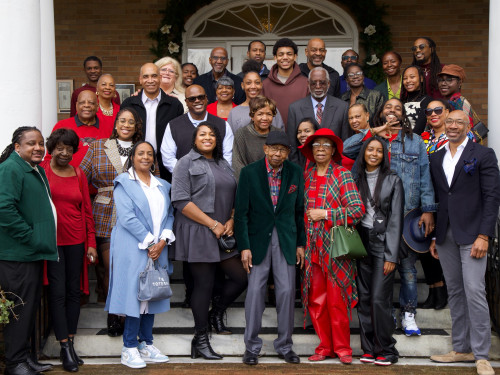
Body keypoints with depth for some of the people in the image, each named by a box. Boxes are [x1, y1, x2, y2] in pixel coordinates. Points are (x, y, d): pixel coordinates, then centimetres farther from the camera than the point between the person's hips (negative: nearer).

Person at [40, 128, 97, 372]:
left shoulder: (79, 175, 10)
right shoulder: (41, 170, -1)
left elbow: (87, 210, 11)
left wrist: (91, 242, 7)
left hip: (76, 240, 4)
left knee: (73, 291, 7)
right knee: (58, 292, -4)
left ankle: (70, 344, 15)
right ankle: (65, 347, 1)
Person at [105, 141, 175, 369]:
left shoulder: (162, 186, 17)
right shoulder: (124, 183, -1)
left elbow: (169, 214, 10)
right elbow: (127, 217, -11)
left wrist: (163, 240, -6)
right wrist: (148, 242, -13)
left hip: (157, 249, 6)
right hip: (133, 249, -6)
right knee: (134, 293, -5)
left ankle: (146, 344, 17)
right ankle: (129, 348, 2)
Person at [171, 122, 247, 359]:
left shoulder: (223, 164, 17)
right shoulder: (186, 163, -3)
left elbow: (234, 197, 20)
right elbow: (181, 200, -12)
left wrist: (231, 221, -1)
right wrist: (212, 224, -14)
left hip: (224, 234, 6)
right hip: (198, 233, -6)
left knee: (241, 277, 3)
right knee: (204, 284, -2)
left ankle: (216, 313, 29)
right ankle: (200, 340, 10)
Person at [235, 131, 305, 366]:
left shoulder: (295, 173, 2)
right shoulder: (249, 173, -5)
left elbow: (299, 210, 8)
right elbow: (241, 212, -5)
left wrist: (300, 243, 6)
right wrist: (244, 247, -10)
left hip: (286, 240, 2)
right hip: (258, 238, -2)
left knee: (286, 291, 1)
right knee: (255, 291, -2)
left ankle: (285, 346, 14)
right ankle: (252, 347, 9)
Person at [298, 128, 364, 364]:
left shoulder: (342, 175, -2)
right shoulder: (306, 176, 10)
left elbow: (358, 210, -10)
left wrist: (325, 214, -12)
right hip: (312, 247, 4)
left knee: (337, 300, -2)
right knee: (316, 300, 4)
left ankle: (342, 347, 11)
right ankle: (325, 346, 16)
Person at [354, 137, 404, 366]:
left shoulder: (392, 181, 0)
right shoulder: (357, 180, 11)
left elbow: (396, 220, -4)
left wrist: (391, 256, -9)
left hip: (382, 244, -4)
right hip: (361, 244, 4)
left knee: (379, 299, -8)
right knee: (363, 299, 4)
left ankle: (386, 350, 4)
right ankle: (369, 349, 13)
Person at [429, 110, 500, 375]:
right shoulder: (436, 158, 14)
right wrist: (434, 237, 10)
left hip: (471, 234, -5)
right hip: (445, 235, 5)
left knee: (474, 292, -10)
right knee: (455, 293, 9)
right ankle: (461, 348, 17)